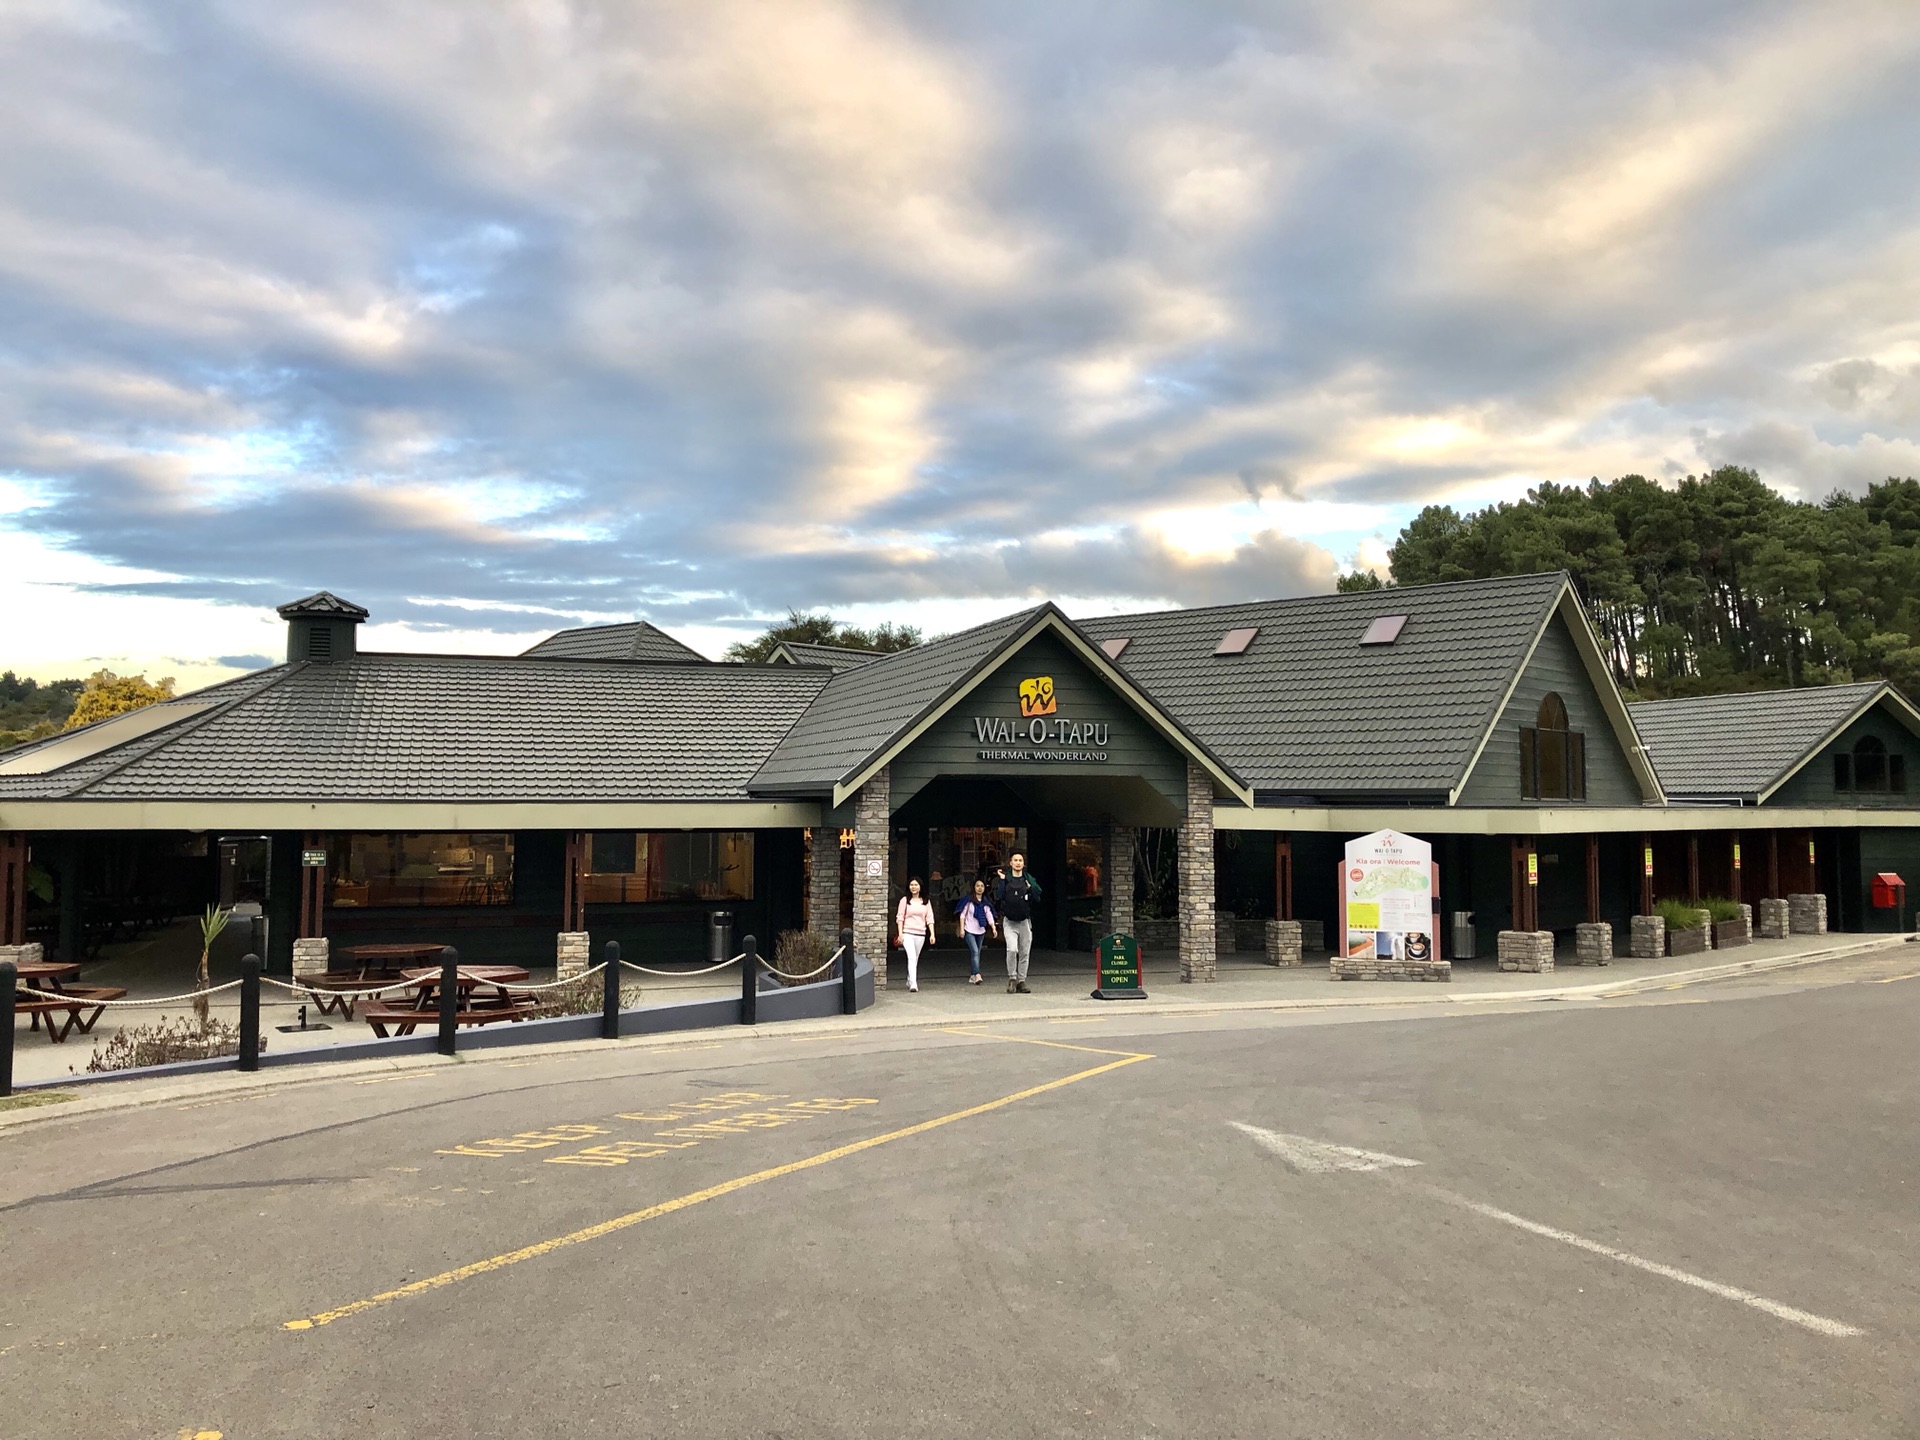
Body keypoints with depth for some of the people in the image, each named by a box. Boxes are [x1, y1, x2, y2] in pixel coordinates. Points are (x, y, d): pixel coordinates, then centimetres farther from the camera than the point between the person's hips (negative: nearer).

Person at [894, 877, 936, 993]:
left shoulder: (925, 901, 10)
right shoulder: (905, 900, 2)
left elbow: (929, 918, 8)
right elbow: (899, 918, 1)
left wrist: (932, 934, 0)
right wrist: (900, 934, -7)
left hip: (921, 934, 3)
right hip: (907, 933, -3)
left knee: (915, 959, 11)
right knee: (912, 957, -17)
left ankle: (909, 982, 27)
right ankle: (913, 984, -23)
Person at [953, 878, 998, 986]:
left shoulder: (986, 902, 8)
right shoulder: (968, 900, -5)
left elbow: (989, 916, 3)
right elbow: (962, 914, -4)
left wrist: (994, 928, -9)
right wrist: (962, 929, -9)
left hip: (981, 931, 5)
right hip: (969, 930, -5)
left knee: (977, 953, 7)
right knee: (975, 952, -17)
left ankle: (972, 976, 14)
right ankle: (977, 975, -26)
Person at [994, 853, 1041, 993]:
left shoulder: (1029, 879, 7)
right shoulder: (1005, 879, 1)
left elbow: (1037, 897, 3)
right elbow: (999, 896, -12)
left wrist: (1030, 888, -11)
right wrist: (1002, 880, -15)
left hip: (1025, 921, 3)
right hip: (1009, 921, -3)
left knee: (1025, 953, 4)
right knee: (1012, 949, -19)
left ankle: (1021, 981, 15)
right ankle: (1012, 978, -3)